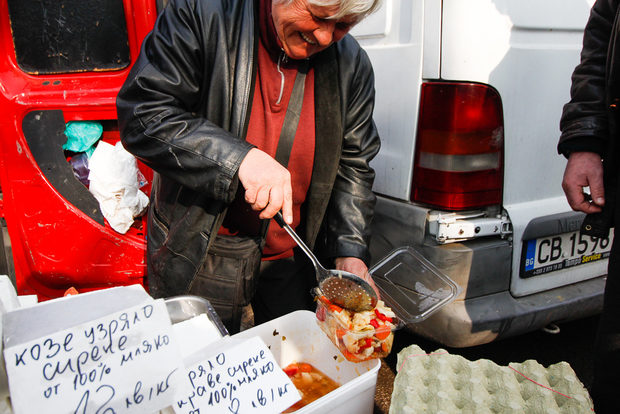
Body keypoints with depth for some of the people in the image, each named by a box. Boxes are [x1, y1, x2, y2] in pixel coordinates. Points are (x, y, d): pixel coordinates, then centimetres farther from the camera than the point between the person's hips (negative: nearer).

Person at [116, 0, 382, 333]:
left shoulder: (353, 65, -3)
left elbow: (353, 167, 2)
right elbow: (141, 113, -21)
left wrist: (350, 253, -10)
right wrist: (239, 158, -31)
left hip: (289, 256, 4)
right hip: (197, 252, -3)